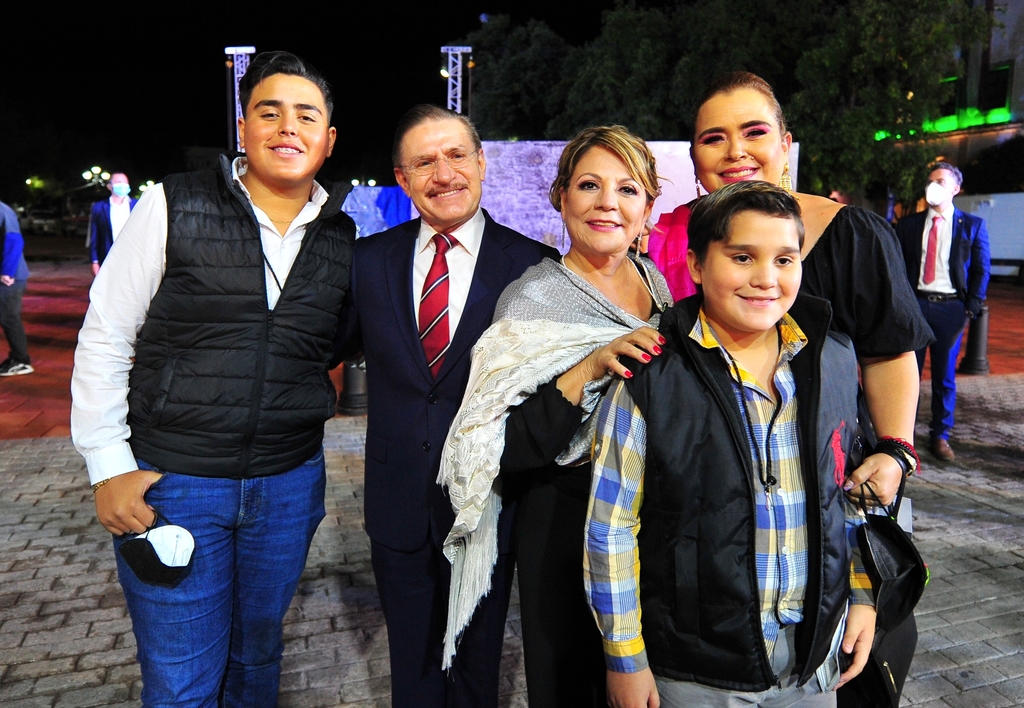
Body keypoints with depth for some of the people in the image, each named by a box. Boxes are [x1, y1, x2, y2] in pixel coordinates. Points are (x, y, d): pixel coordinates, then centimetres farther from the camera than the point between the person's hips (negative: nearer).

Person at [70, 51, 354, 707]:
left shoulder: (342, 237, 2)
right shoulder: (174, 206, -8)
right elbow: (104, 339, -5)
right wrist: (109, 466, -8)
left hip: (289, 485, 3)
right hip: (171, 482, -3)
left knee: (258, 655, 21)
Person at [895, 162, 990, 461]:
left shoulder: (973, 225, 5)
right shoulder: (908, 224, 8)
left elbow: (981, 270, 4)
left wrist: (971, 308, -4)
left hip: (950, 307, -1)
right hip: (915, 303, 1)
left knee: (945, 375, 5)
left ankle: (940, 436, 16)